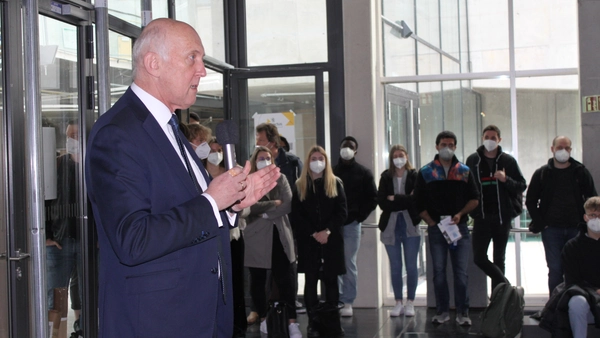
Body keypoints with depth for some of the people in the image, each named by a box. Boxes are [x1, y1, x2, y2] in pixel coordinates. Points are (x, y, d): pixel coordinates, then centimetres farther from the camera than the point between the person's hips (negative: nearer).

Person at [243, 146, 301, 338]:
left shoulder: (280, 179, 9)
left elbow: (288, 205, -4)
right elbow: (250, 206, -15)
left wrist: (266, 213, -11)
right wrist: (274, 203, -10)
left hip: (279, 236, 1)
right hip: (256, 238, -1)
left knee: (285, 280, -5)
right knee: (258, 280, 7)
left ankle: (292, 322, -6)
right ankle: (264, 319, 21)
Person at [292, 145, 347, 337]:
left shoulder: (335, 183, 7)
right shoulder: (300, 185, 8)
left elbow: (342, 211, -1)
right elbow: (296, 215, 0)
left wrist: (327, 231, -14)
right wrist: (313, 233, -11)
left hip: (332, 240, 0)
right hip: (308, 240, 0)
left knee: (331, 280, 3)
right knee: (311, 281, 0)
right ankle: (312, 322, 2)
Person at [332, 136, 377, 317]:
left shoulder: (363, 173, 5)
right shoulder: (332, 171, 9)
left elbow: (372, 198, 4)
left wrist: (360, 216, -5)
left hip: (352, 224, -2)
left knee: (349, 263, 0)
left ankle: (348, 302, 5)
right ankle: (336, 299, 10)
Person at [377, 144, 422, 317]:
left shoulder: (415, 176, -1)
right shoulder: (386, 177, 5)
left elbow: (417, 199, -14)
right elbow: (381, 201, -5)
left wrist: (394, 199, -10)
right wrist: (405, 201, -11)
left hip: (410, 225, -2)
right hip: (390, 226, 2)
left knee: (411, 266, 3)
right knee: (395, 266, 8)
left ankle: (410, 302, 11)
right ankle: (398, 302, 15)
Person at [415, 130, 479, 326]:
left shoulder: (464, 171, 8)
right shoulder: (426, 172, 5)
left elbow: (474, 199, 9)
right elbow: (419, 203, 4)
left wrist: (460, 214, -7)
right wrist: (431, 222, -6)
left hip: (460, 227, 0)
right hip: (436, 228, 0)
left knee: (461, 272, -1)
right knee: (439, 271, 5)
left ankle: (462, 312, 6)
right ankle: (442, 311, 13)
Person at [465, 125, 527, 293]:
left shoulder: (508, 161, 2)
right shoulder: (473, 160, 5)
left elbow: (522, 185, 3)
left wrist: (506, 180, -15)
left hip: (502, 217, -1)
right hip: (481, 217, 1)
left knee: (499, 259, 8)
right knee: (479, 257, -9)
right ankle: (505, 285, 3)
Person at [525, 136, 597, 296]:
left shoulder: (581, 172, 6)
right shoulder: (542, 173, 4)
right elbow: (530, 201, 7)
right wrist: (539, 223, -2)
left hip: (576, 229, 1)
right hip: (551, 230, -1)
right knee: (555, 269, 0)